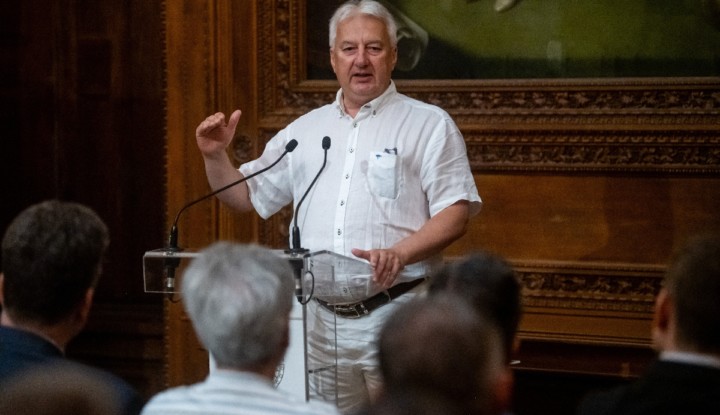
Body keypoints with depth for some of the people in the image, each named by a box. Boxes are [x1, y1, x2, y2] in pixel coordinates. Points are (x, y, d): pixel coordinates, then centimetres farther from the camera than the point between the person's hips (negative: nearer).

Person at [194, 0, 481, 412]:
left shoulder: (429, 124, 2)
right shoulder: (305, 130, 16)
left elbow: (455, 213, -6)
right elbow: (247, 196, 22)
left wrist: (398, 254, -22)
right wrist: (216, 156, 3)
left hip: (397, 315, -4)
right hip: (320, 319, 4)